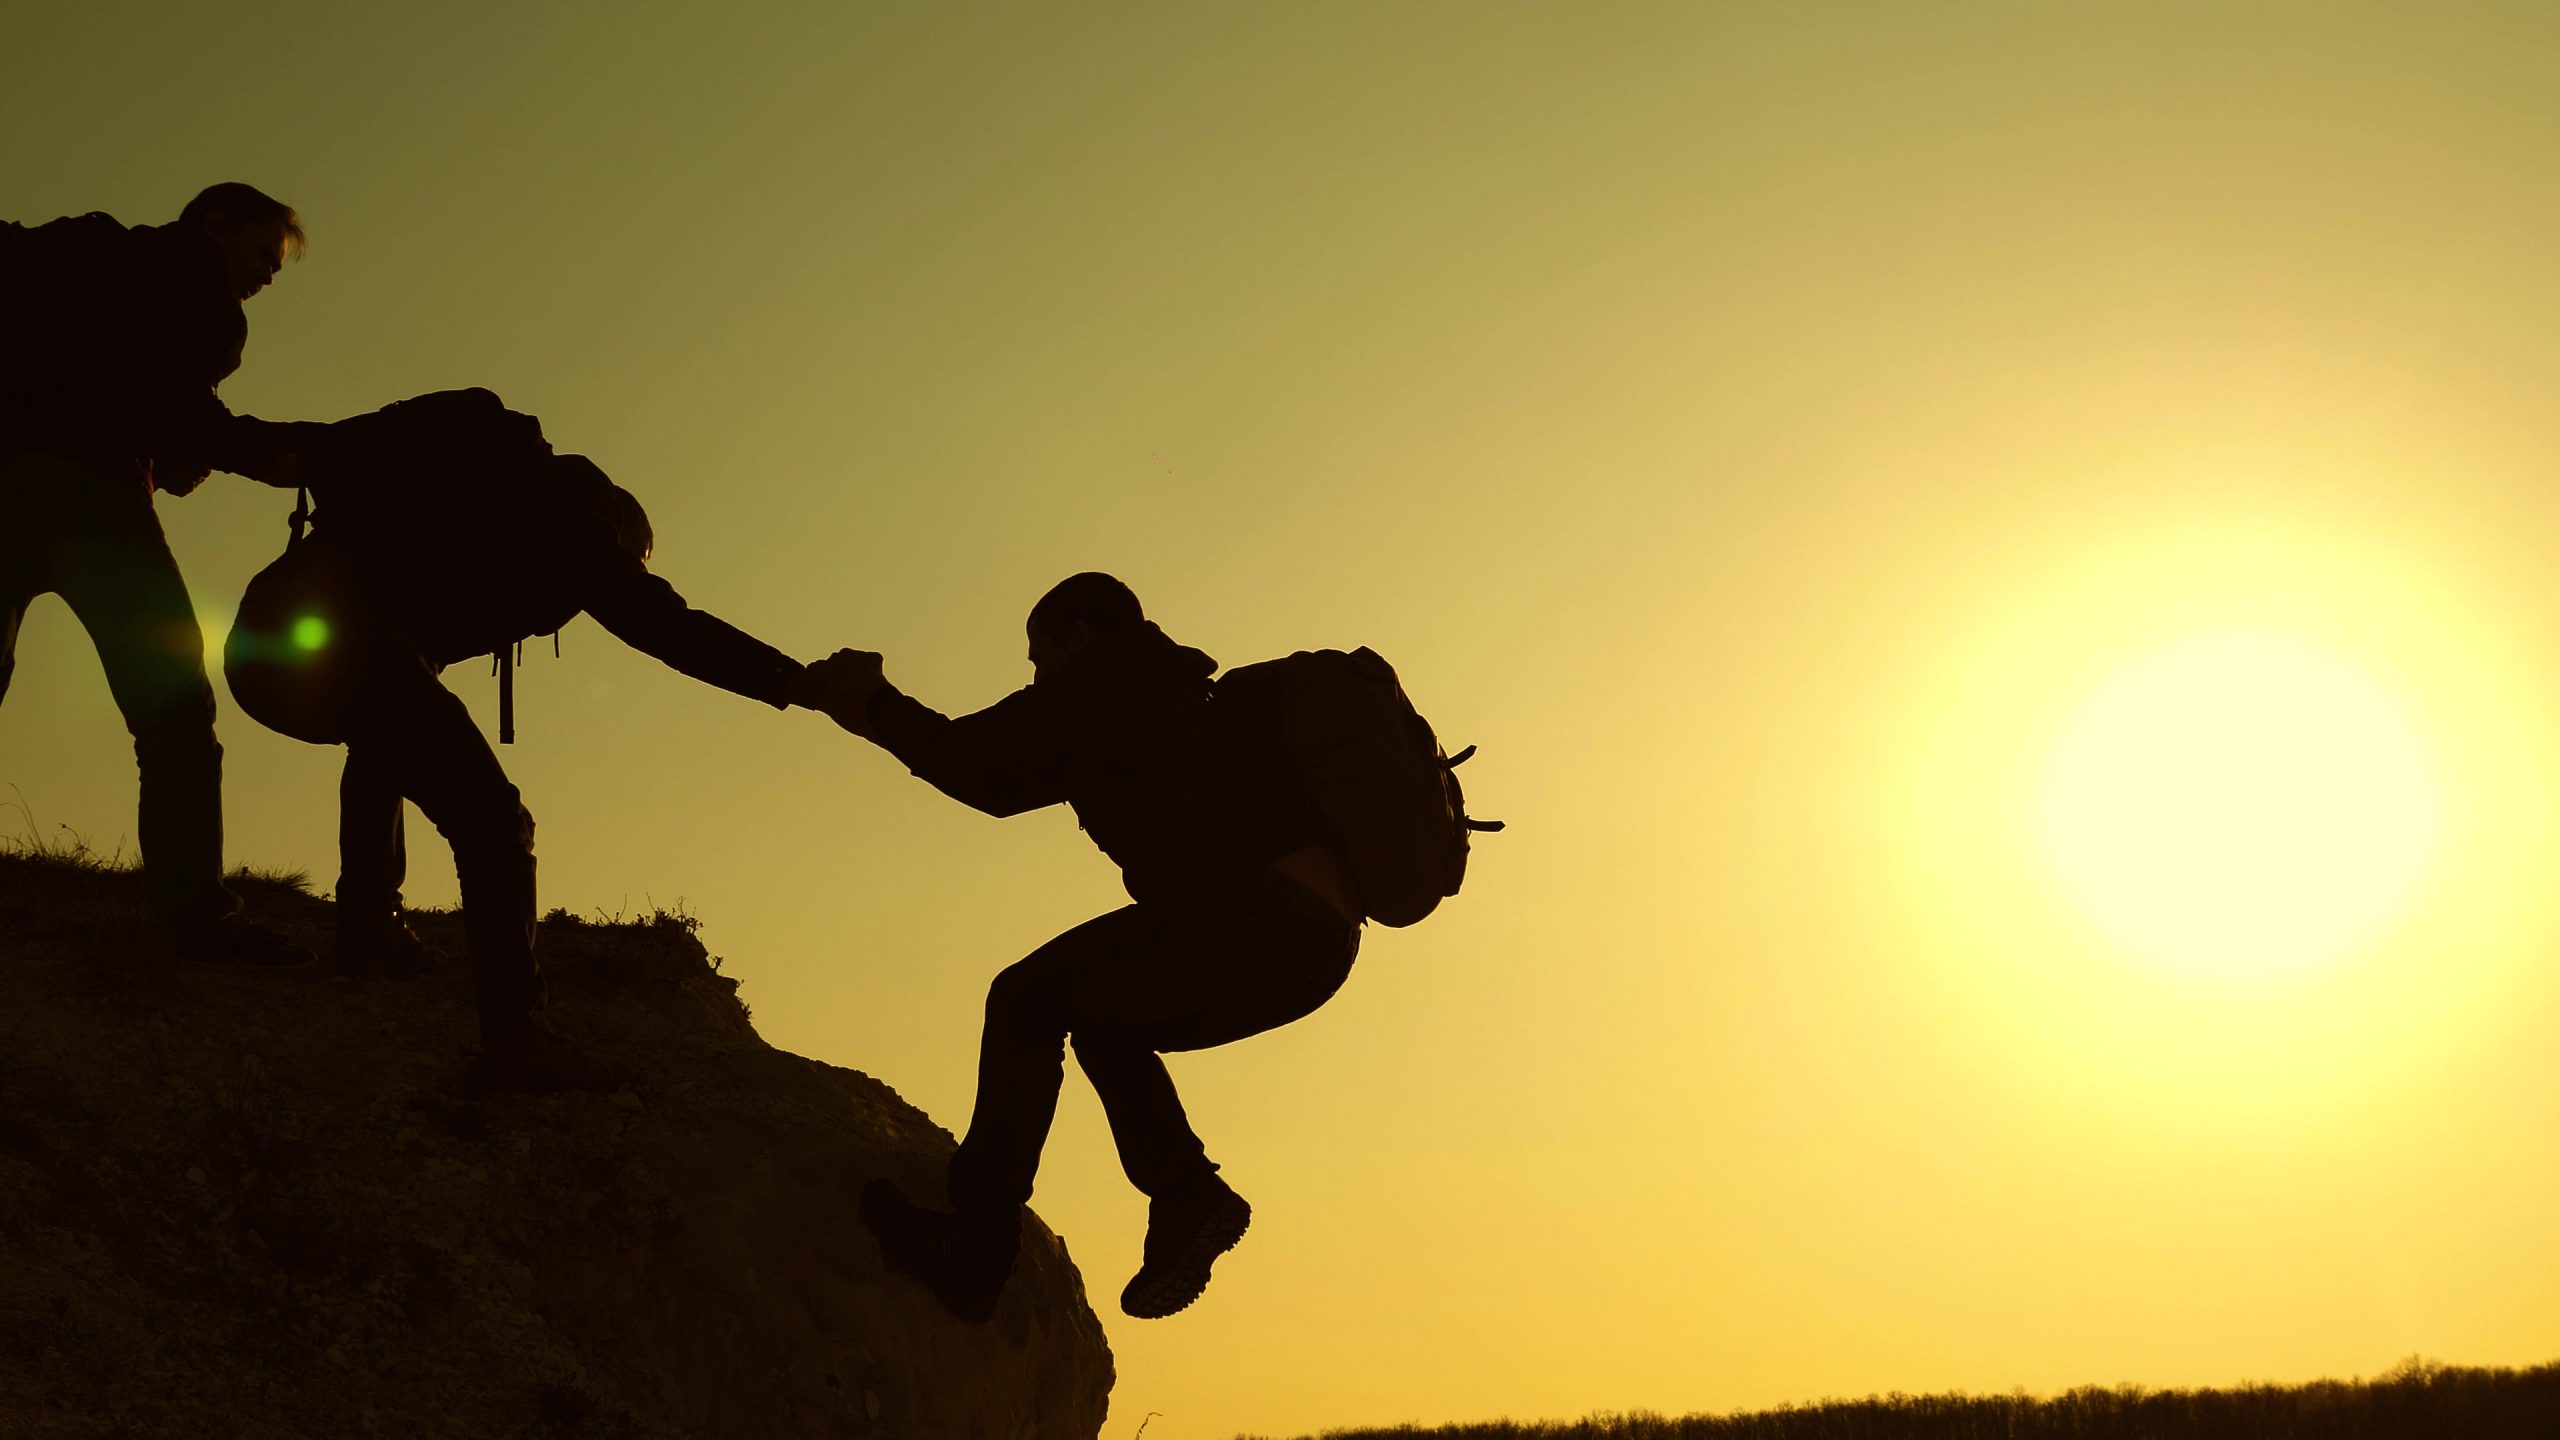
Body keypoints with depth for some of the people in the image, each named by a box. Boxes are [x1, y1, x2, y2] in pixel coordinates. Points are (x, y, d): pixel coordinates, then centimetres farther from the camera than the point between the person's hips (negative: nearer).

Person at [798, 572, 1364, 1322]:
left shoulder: (1108, 680, 6)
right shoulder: (1172, 699, 32)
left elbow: (975, 762, 1)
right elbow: (1004, 781, 36)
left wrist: (876, 706, 15)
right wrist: (880, 710, 36)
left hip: (1263, 909, -9)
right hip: (1319, 936, 9)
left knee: (1030, 1000, -1)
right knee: (1100, 1022, 24)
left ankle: (972, 1256, -2)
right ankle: (1188, 1198, 6)